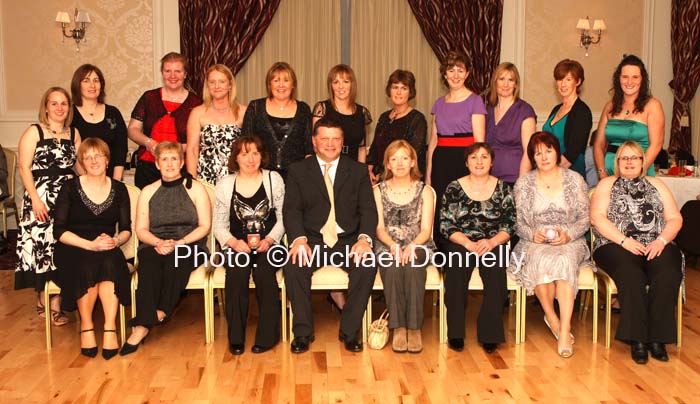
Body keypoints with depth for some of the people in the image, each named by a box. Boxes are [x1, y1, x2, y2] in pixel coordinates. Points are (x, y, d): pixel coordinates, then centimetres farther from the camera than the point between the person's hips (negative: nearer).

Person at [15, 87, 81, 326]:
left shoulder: (74, 133, 13)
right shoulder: (34, 132, 1)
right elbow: (24, 168, -4)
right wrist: (35, 199, -13)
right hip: (40, 200, -3)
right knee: (41, 247, -3)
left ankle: (57, 303, 6)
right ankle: (43, 301, 10)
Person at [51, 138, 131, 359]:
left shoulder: (119, 189, 11)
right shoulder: (70, 188, 3)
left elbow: (126, 229, 10)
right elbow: (59, 231, -4)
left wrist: (115, 241, -13)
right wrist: (90, 244, -18)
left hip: (107, 252, 2)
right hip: (72, 251, -1)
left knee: (110, 264, -34)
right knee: (88, 265, -35)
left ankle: (110, 329, -34)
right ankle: (86, 327, -20)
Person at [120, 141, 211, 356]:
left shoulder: (195, 189, 9)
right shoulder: (148, 191, 16)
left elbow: (205, 226, 1)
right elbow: (141, 229, 11)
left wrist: (179, 243, -13)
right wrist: (158, 242, -11)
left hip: (189, 245, -1)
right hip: (154, 245, 2)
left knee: (177, 258, -37)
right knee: (148, 265, -33)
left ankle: (160, 313, -34)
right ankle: (143, 325, -38)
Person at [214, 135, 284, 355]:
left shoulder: (274, 179, 7)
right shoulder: (225, 184, 9)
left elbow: (283, 217, 3)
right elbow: (219, 225, 7)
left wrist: (268, 240, -13)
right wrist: (234, 242, -12)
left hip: (267, 245, 0)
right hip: (237, 246, 1)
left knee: (263, 270, -31)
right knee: (237, 271, -30)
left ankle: (267, 335, -20)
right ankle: (236, 337, -20)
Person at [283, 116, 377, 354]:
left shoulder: (358, 171, 11)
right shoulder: (298, 171, 9)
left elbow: (368, 209, 2)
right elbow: (291, 209, -1)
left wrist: (364, 238, -19)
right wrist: (299, 239, -21)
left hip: (348, 240, 1)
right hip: (312, 239, 0)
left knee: (367, 265, -28)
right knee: (293, 265, -30)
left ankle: (349, 330, -12)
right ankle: (303, 331, -13)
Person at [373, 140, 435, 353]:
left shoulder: (425, 191, 10)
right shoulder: (378, 190, 12)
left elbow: (426, 229, 2)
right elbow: (379, 227, 3)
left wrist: (411, 246, -19)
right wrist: (393, 245, -17)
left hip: (417, 246, 0)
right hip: (387, 246, 0)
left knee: (412, 266, -35)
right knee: (392, 267, -34)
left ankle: (414, 329, -30)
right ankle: (398, 329, -29)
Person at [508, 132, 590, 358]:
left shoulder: (575, 180, 9)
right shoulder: (524, 183, 10)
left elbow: (585, 218, 6)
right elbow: (517, 221, 8)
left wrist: (568, 234, -12)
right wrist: (532, 234, -12)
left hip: (569, 241, 0)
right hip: (535, 243, 0)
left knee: (564, 259, -36)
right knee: (540, 259, -37)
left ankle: (565, 329, -39)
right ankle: (554, 320, -20)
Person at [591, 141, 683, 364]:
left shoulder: (656, 185, 24)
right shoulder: (607, 184, 16)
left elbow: (675, 218, 13)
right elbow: (597, 217, 0)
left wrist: (661, 240, -7)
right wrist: (624, 240, -12)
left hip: (656, 245, 2)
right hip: (616, 245, -2)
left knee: (669, 273, -31)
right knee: (631, 274, -35)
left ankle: (657, 337, -24)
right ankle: (637, 338, -28)